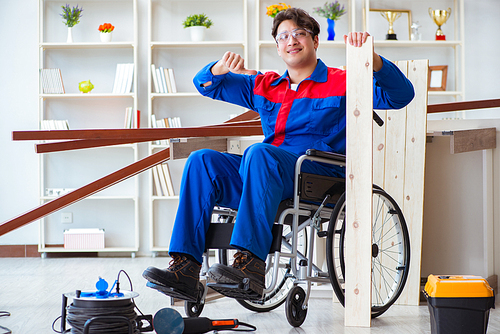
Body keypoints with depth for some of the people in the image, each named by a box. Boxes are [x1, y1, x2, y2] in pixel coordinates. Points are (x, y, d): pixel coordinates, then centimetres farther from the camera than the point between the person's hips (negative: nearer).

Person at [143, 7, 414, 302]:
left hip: (321, 176, -5)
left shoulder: (342, 83, 11)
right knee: (202, 161, -16)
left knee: (259, 152, -34)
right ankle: (185, 269, -28)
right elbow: (206, 85, 30)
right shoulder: (263, 86, 26)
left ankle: (251, 262, -46)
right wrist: (222, 67, 6)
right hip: (264, 176, 6)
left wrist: (370, 57, -17)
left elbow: (401, 95, 0)